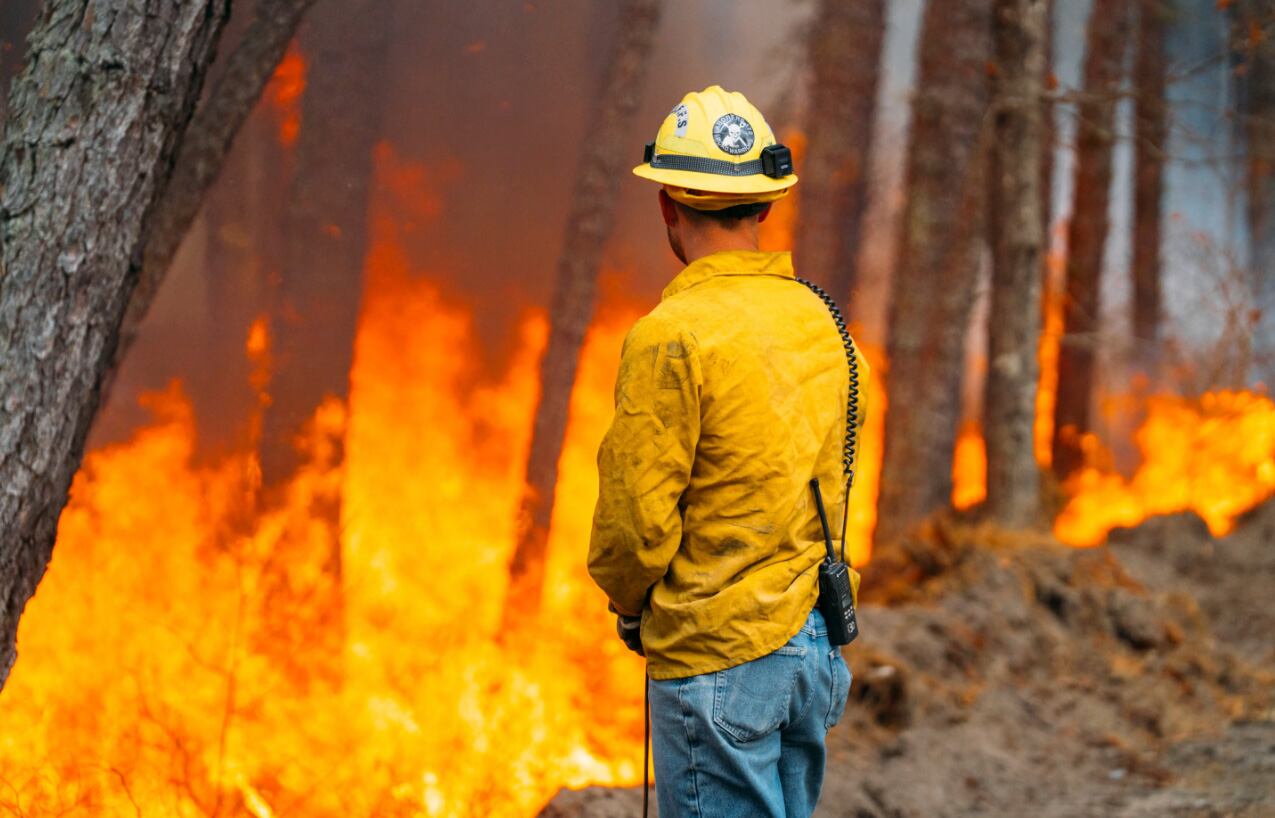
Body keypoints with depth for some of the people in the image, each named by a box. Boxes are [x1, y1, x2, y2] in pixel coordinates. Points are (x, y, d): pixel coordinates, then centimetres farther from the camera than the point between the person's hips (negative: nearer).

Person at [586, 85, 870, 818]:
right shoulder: (821, 321, 8)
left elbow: (636, 513, -15)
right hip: (818, 643, 7)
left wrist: (630, 606, 3)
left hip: (718, 652, -7)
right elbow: (829, 480, 12)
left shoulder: (672, 335, -16)